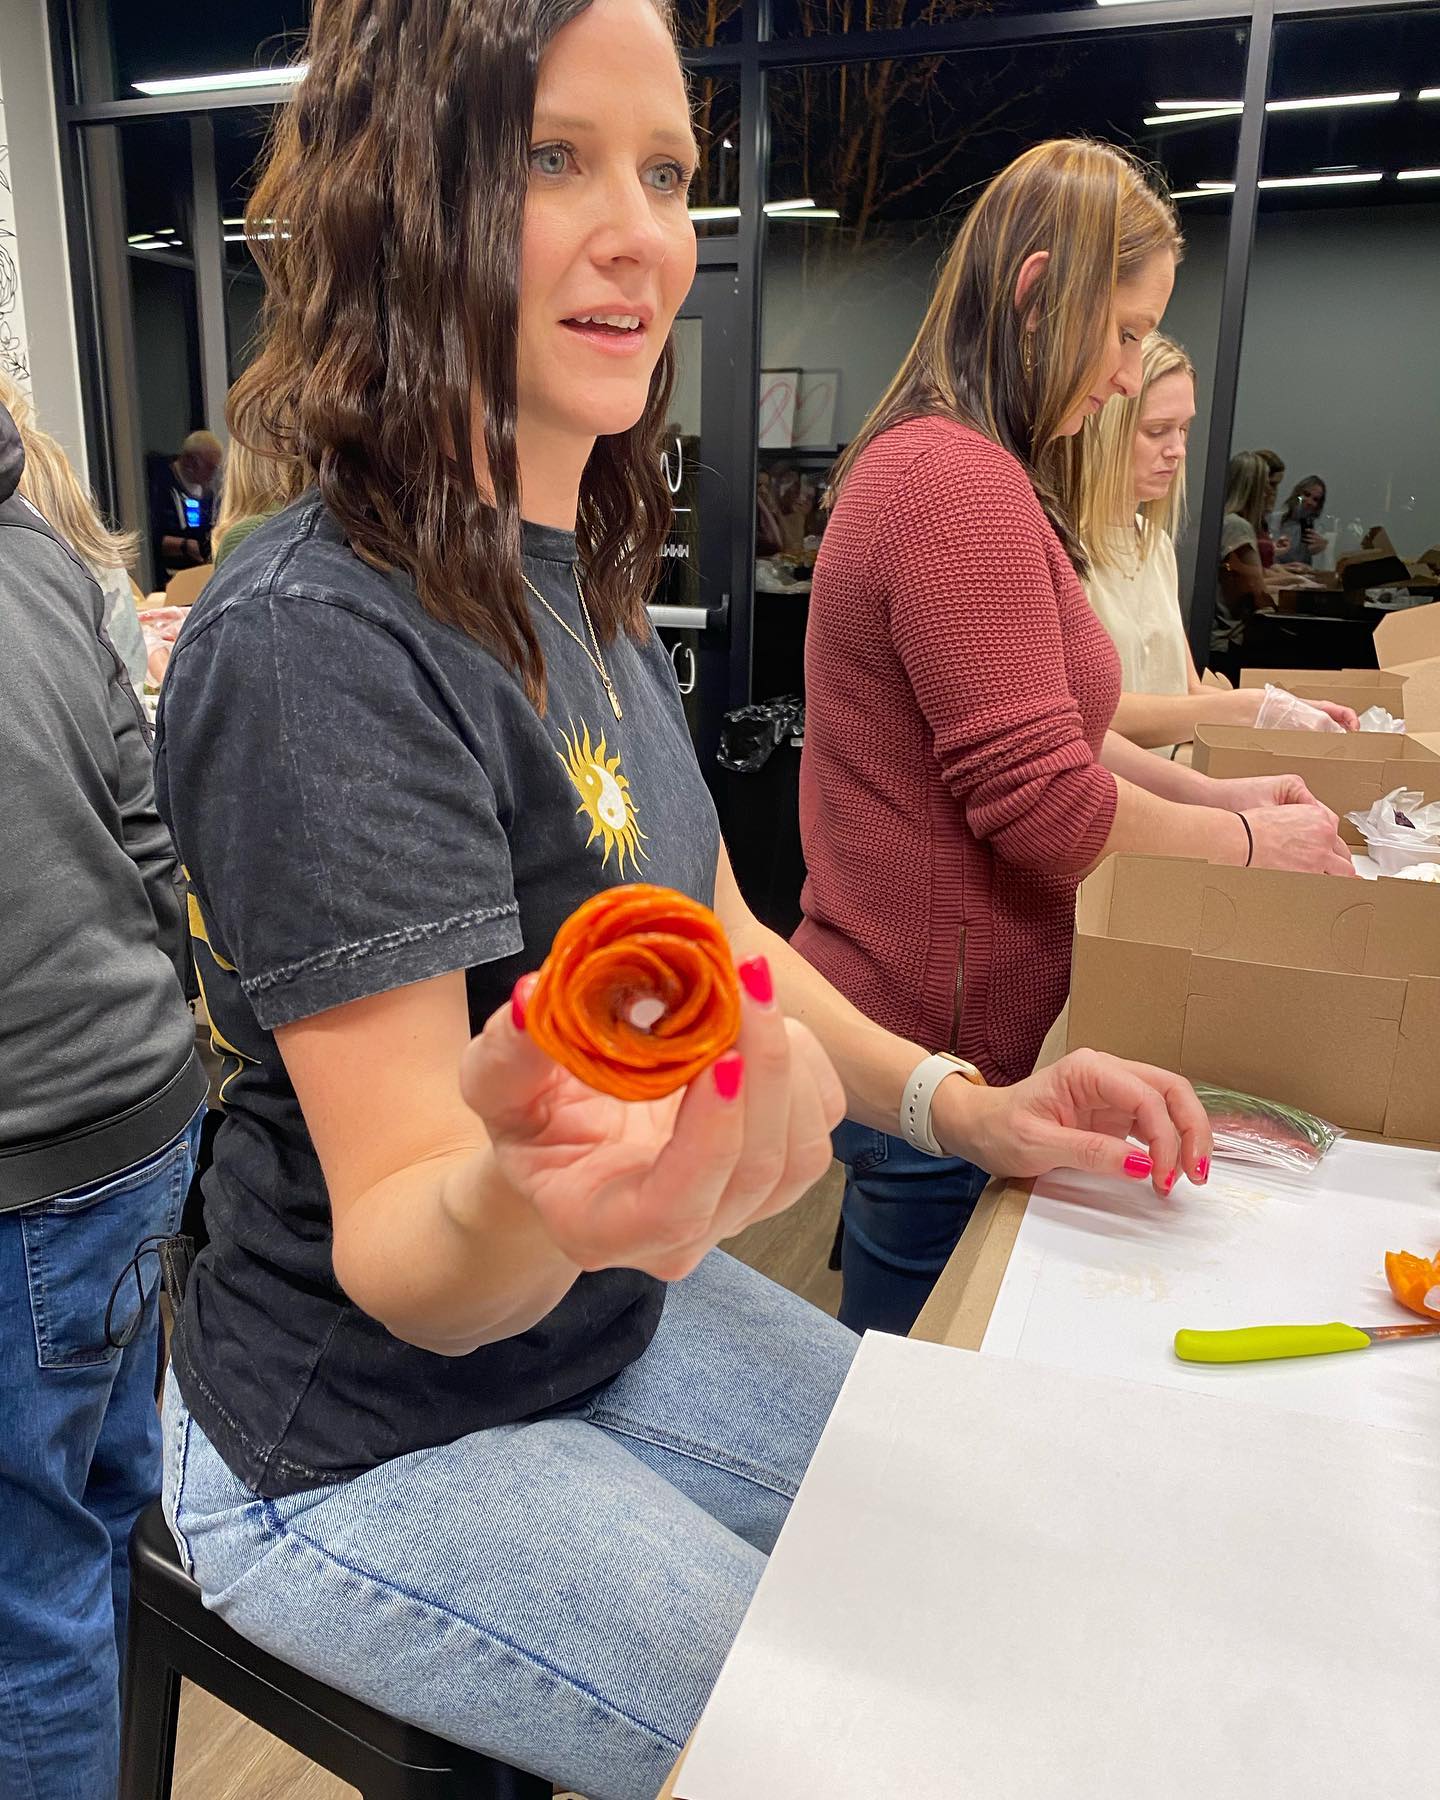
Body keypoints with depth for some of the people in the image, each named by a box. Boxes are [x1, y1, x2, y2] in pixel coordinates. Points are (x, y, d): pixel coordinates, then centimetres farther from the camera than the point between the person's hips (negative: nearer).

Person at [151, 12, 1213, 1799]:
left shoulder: (581, 581, 0)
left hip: (618, 1319, 8)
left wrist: (965, 1101, -5)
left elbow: (715, 937, 7)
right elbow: (394, 1266, -28)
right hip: (365, 1448, -7)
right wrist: (522, 1197, -50)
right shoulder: (320, 644, -29)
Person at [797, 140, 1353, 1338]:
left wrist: (1206, 789, 11)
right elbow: (1043, 807, -22)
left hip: (895, 1011, 10)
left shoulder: (929, 462, 13)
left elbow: (1027, 723, 19)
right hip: (938, 1039, -10)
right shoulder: (963, 483, -20)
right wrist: (1252, 840, -6)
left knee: (890, 1366, 25)